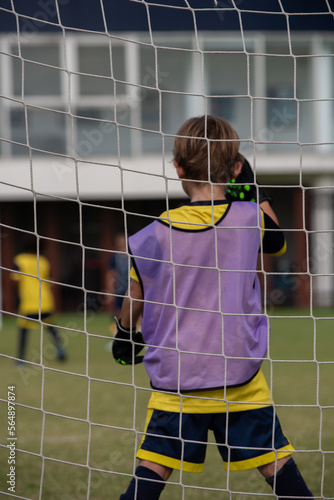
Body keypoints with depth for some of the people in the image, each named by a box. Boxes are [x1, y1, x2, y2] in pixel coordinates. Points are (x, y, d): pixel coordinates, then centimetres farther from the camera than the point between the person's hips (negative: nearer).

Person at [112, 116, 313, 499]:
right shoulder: (249, 218, -6)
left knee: (152, 467, 2)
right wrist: (254, 192, 21)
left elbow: (136, 300, 7)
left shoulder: (154, 236, -6)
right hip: (240, 375, 0)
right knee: (275, 461, 8)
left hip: (175, 377, 0)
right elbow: (276, 242, 18)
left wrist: (124, 335, 27)